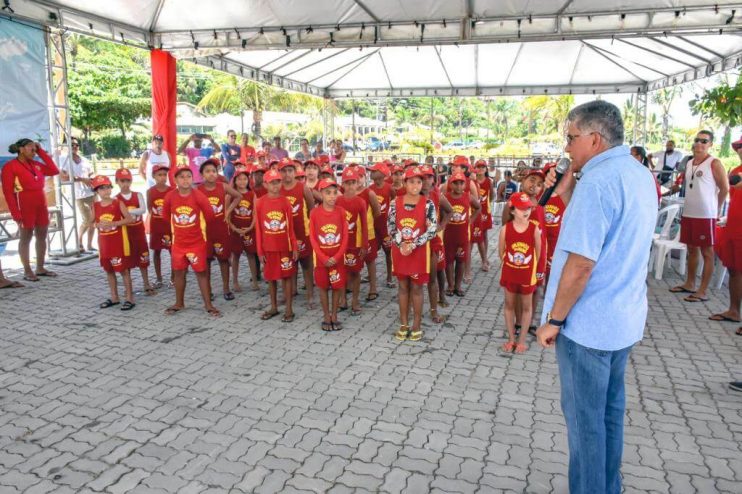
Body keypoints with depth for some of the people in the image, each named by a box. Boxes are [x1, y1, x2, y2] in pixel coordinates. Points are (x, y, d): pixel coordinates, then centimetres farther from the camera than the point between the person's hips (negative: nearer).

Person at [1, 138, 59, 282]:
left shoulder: (35, 165, 12)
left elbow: (54, 170, 12)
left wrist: (41, 152, 8)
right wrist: (15, 213, -17)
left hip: (41, 206, 7)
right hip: (25, 208, -7)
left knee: (42, 236, 8)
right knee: (26, 238, 0)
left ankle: (40, 268, 16)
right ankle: (27, 271, 5)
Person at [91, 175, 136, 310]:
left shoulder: (118, 203, -7)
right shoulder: (95, 206, 3)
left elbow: (130, 219, -10)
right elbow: (93, 222, 11)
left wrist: (113, 223, -20)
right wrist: (99, 225, -12)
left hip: (119, 241, -5)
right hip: (104, 242, 5)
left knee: (124, 269, -2)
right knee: (109, 270, 12)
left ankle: (129, 298, 4)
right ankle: (114, 297, 24)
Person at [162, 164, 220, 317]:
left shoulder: (198, 195, -16)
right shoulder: (170, 196, -8)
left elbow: (209, 214, -5)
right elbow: (166, 214, 10)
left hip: (197, 242, -3)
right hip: (178, 242, 3)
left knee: (201, 272, 2)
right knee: (178, 272, 12)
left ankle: (208, 305, 9)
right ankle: (179, 303, 28)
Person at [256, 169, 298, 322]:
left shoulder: (285, 201, -4)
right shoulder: (260, 203, -4)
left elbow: (290, 227, -1)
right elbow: (258, 229, -1)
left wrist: (295, 247, -3)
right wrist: (260, 251, -2)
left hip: (285, 246, -1)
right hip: (268, 247, 1)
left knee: (287, 277, 5)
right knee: (271, 277, 12)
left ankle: (289, 309, 13)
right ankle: (274, 307, 27)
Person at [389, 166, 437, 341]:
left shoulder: (427, 204, -8)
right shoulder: (395, 202, -2)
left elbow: (432, 230, -12)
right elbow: (390, 226, 0)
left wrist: (413, 245, -18)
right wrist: (400, 244, -14)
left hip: (419, 251, -2)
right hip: (400, 250, 2)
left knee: (416, 287, 6)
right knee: (403, 287, 11)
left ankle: (417, 325, 18)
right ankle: (404, 324, 23)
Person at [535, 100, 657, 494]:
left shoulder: (597, 181, -21)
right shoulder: (640, 176, 8)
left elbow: (580, 264, -24)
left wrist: (554, 320, -14)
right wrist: (568, 196, 3)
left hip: (587, 324, -9)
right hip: (624, 319, 9)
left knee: (584, 417, 6)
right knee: (610, 409, 20)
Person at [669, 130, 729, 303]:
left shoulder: (714, 163, -7)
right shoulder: (689, 163, 12)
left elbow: (725, 188, -6)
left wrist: (717, 210, -1)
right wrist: (690, 205, 15)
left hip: (705, 216, -7)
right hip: (688, 214, 7)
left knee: (707, 253, -1)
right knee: (692, 250, 15)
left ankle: (702, 292, 1)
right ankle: (690, 284, 26)